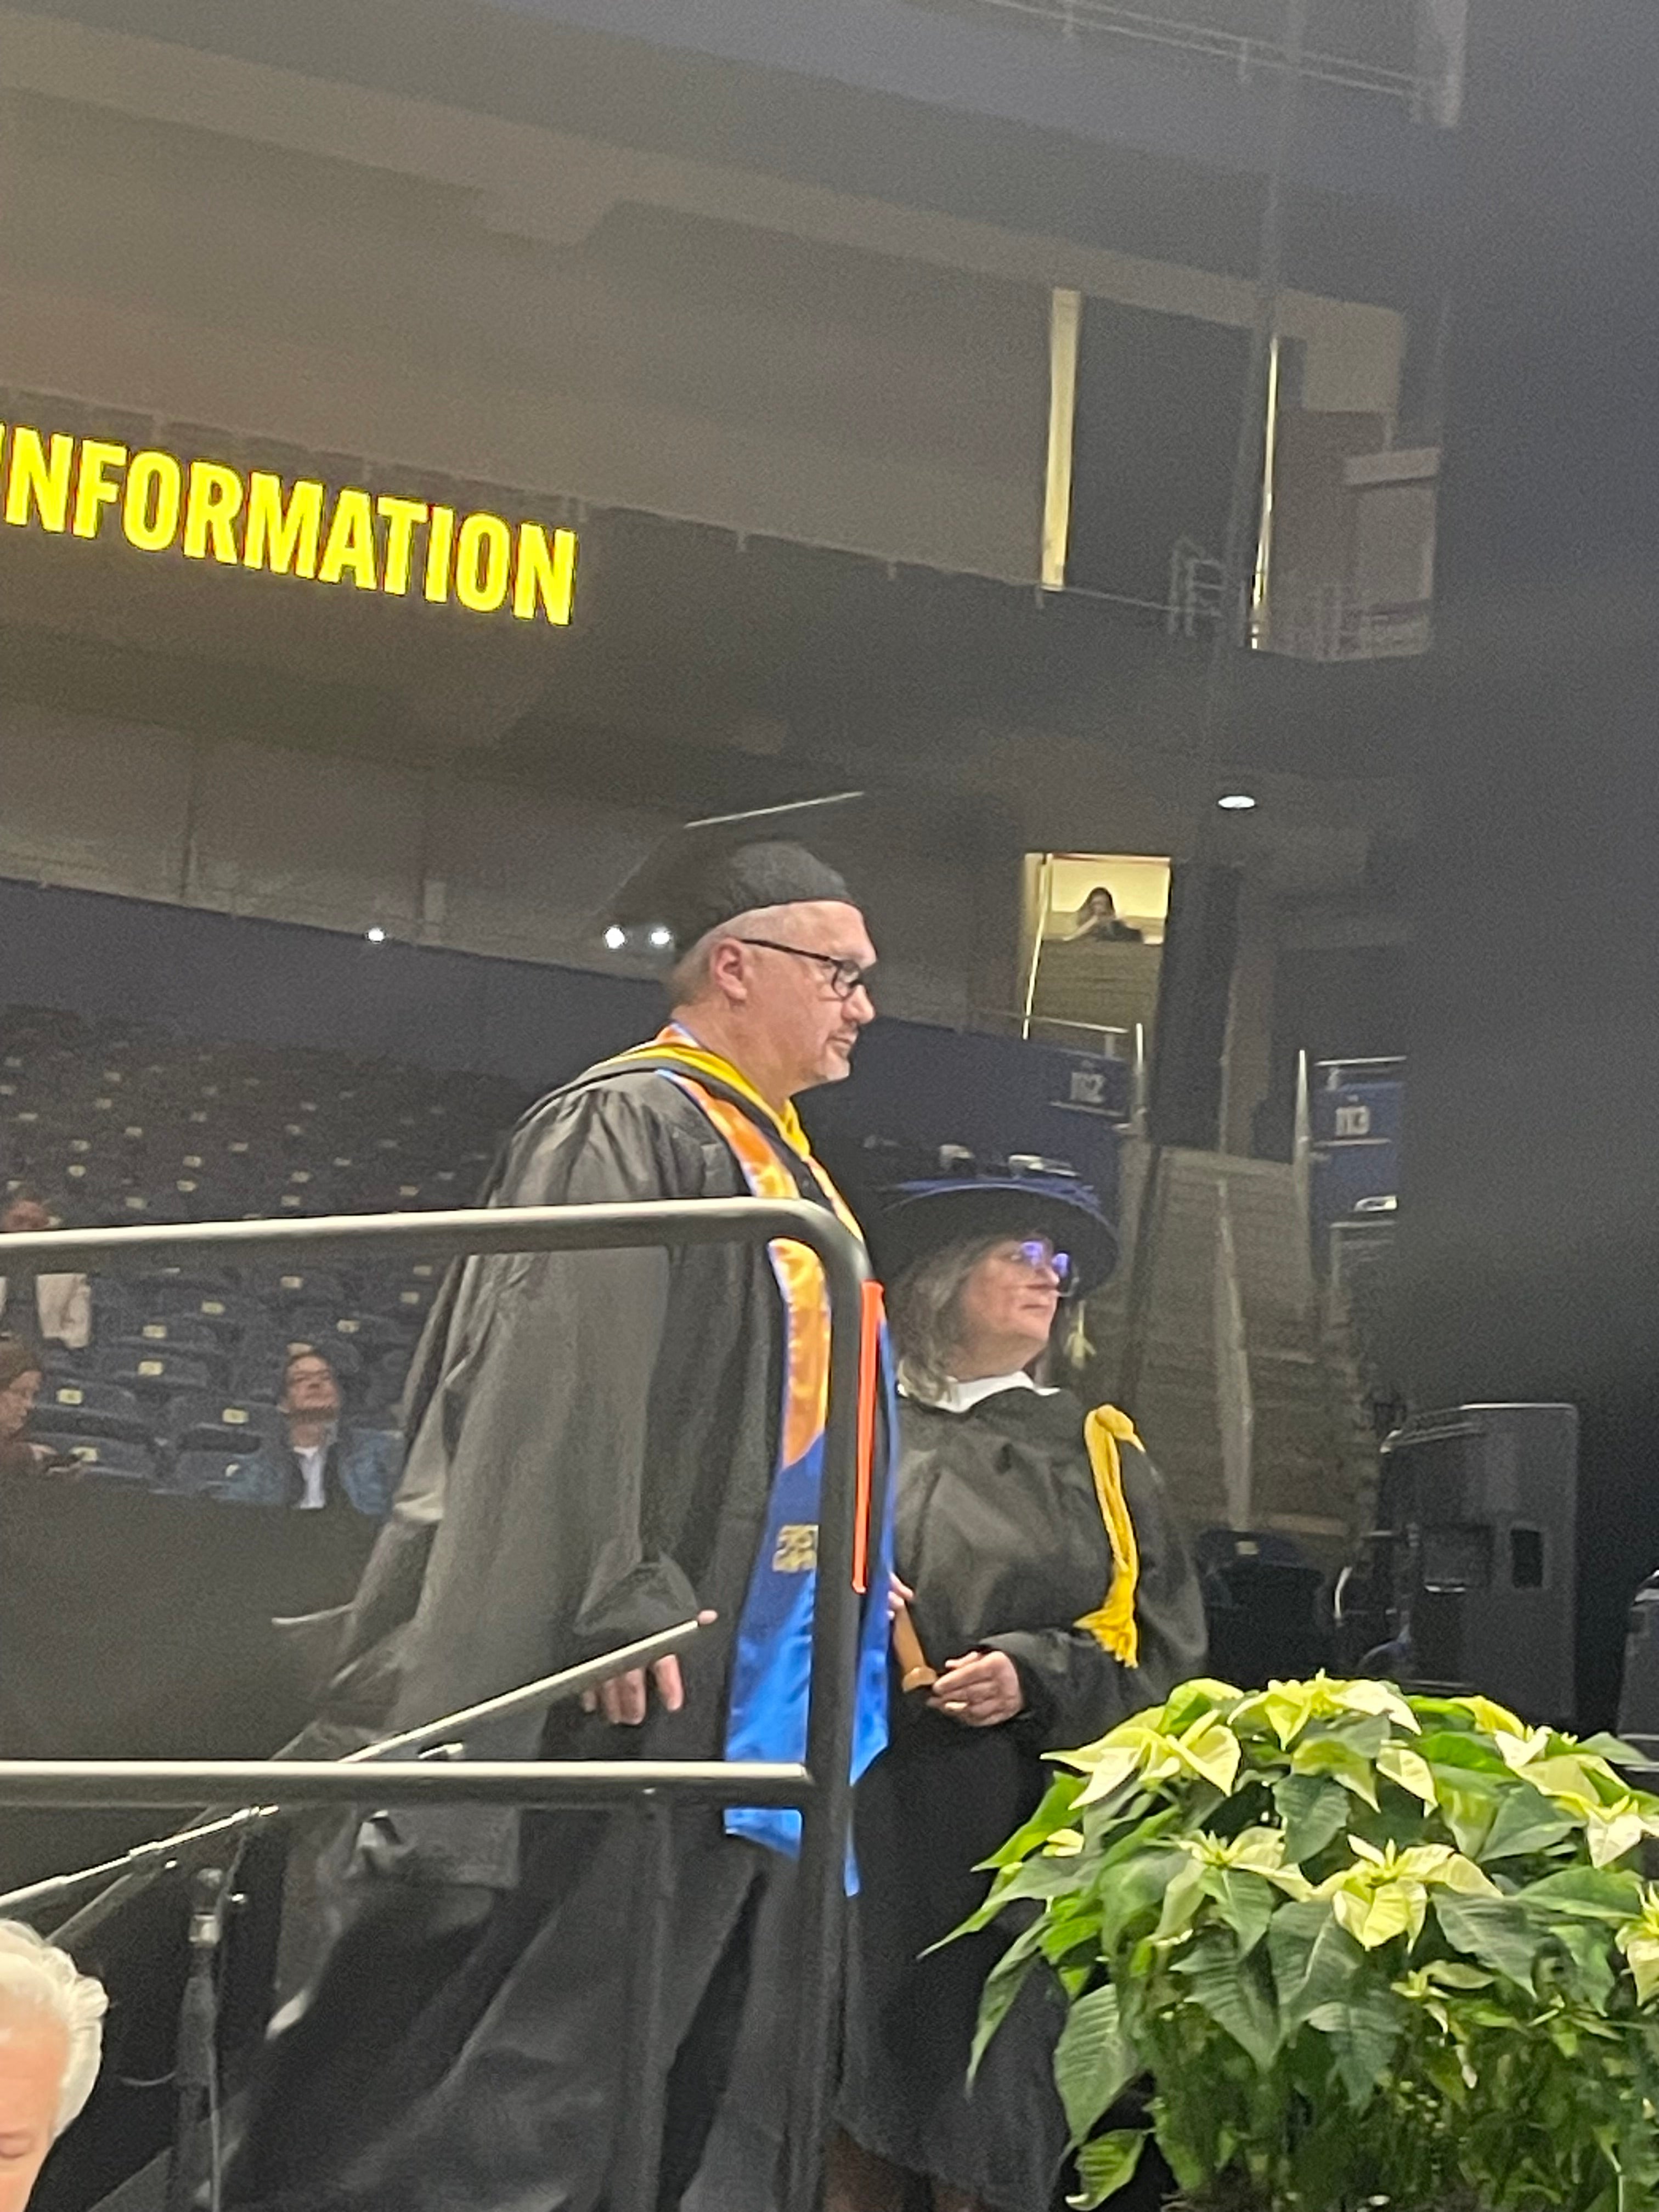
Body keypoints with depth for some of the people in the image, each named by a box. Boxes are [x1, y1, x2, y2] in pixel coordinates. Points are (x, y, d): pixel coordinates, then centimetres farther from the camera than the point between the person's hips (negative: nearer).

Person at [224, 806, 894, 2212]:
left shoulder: (772, 1158, 19)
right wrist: (616, 1607, -27)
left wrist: (851, 1575, 19)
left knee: (698, 2096, 10)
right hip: (643, 1685, -10)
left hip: (747, 1696, 10)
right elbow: (563, 1383, -22)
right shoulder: (629, 1129, -11)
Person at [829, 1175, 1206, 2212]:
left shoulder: (1098, 1452, 15)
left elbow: (1163, 1650, 8)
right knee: (857, 2129, -5)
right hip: (863, 1819, 0)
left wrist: (1032, 1678, -10)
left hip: (1025, 1836, 0)